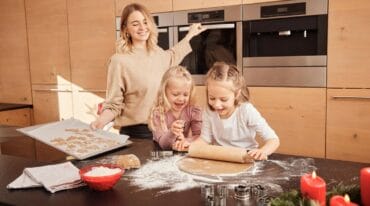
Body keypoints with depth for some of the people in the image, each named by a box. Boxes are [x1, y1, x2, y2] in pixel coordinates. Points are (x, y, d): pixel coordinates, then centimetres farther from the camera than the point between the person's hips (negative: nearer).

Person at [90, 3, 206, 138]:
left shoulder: (158, 53, 5)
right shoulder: (120, 60, -13)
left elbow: (171, 57, 30)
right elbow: (113, 105, -11)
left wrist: (190, 35, 37)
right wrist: (99, 122, -30)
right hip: (135, 132, -5)